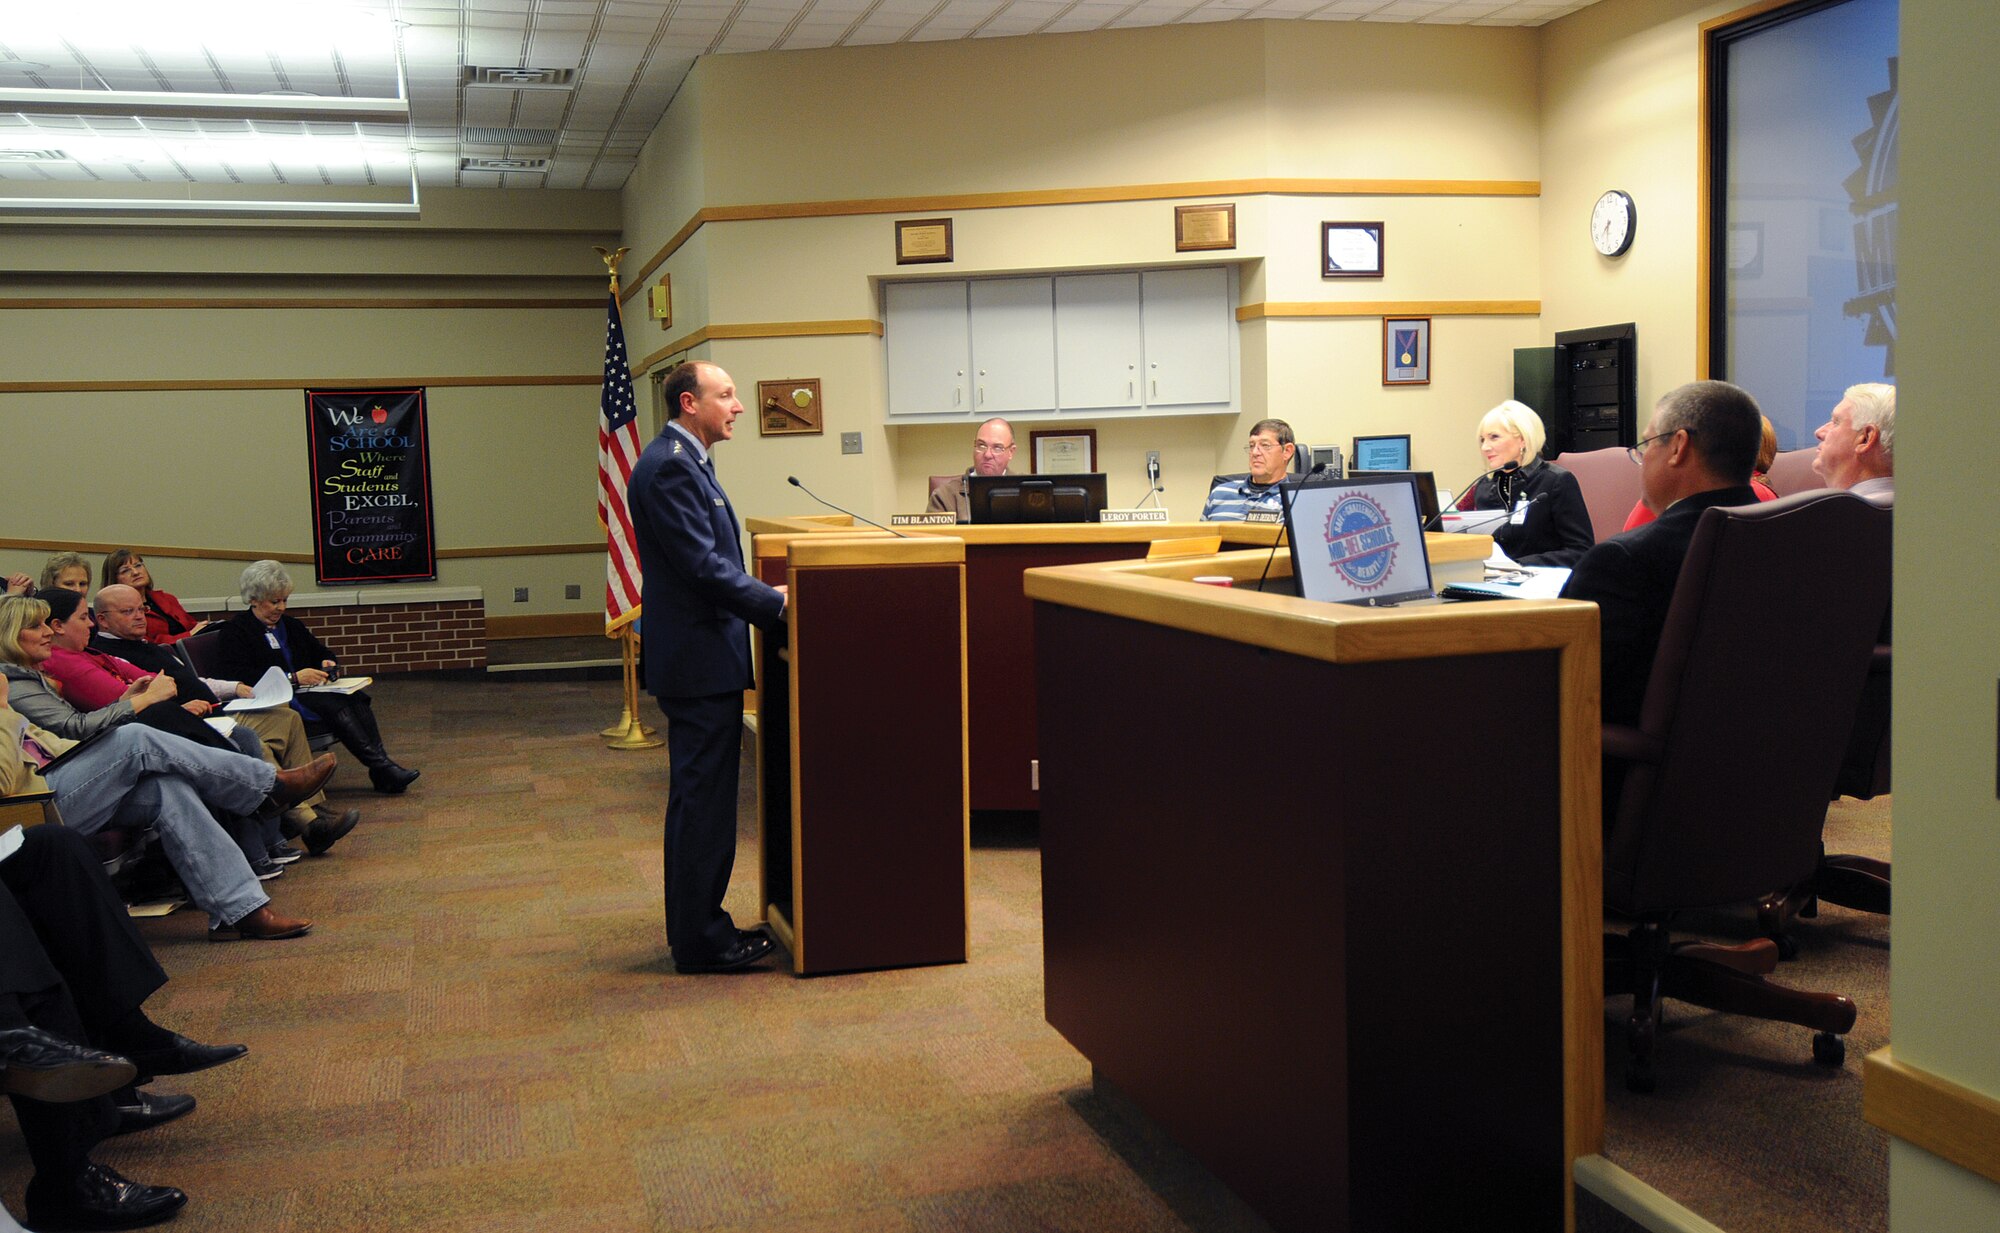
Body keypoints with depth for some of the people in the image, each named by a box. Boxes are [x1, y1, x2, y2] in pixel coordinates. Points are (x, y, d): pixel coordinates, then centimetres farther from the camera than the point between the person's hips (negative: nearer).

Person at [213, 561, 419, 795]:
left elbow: (321, 653, 31)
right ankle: (381, 767, -40)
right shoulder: (233, 632, 2)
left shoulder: (292, 626, 25)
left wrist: (328, 664, 4)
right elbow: (239, 677, -12)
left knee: (355, 697, -25)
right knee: (334, 704, -33)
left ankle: (381, 766, -38)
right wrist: (293, 678, -18)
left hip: (306, 691, 7)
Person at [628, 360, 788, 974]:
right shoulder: (670, 467, -18)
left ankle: (701, 926, 25)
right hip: (698, 659, -11)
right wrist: (777, 605, -17)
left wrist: (766, 595, 13)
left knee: (702, 797, 16)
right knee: (701, 799, -3)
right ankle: (701, 940, 6)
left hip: (702, 655, 11)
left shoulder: (684, 461, 16)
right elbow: (703, 565, -23)